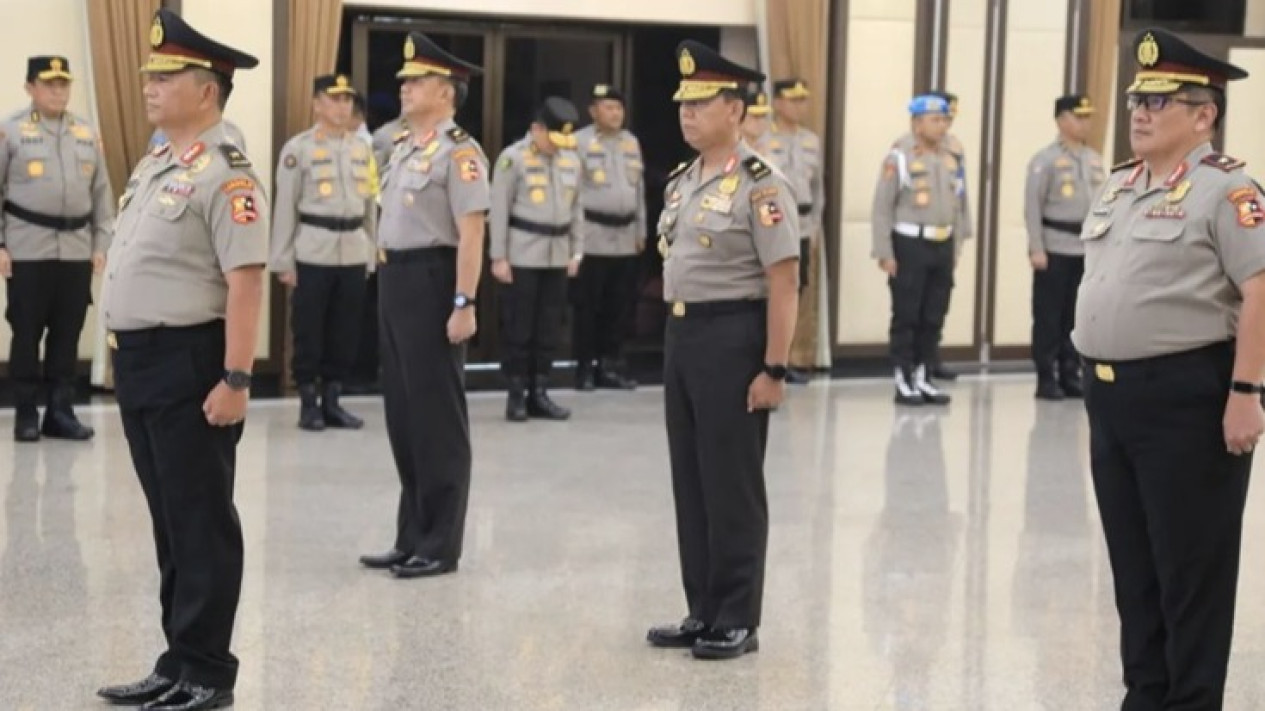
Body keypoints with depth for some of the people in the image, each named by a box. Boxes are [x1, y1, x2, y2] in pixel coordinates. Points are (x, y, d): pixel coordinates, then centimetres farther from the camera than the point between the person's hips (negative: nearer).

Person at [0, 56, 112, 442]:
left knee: (68, 334, 6)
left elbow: (101, 193, 14)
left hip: (77, 249, 4)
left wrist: (101, 244, 8)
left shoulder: (88, 134, 11)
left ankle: (60, 411, 14)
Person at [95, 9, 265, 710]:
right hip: (140, 364, 9)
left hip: (189, 367, -9)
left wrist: (235, 380, -23)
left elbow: (245, 283, -19)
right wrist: (126, 359, 19)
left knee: (201, 523, 0)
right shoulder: (151, 167, 15)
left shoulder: (224, 175, -14)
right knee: (169, 522, 15)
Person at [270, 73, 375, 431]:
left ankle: (332, 402, 16)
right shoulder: (298, 148, -3)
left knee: (345, 332, 7)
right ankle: (308, 405, 10)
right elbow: (285, 207, -4)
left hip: (354, 252, 4)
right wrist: (283, 261, -7)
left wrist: (372, 255, 13)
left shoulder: (362, 149, 11)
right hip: (313, 253, -4)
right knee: (309, 331, 0)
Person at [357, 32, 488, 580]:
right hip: (395, 282, 9)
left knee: (437, 415, -1)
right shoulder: (404, 147, 14)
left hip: (430, 283, -9)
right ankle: (412, 538, 23)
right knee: (402, 412, 14)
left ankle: (441, 546, 8)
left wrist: (464, 304, -24)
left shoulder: (459, 152, -13)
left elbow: (471, 233, -19)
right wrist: (388, 283, 17)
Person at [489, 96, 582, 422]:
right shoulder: (512, 158, -6)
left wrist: (576, 252, 12)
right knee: (518, 328, -2)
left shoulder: (571, 160, 11)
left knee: (549, 328, 7)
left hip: (557, 256, 5)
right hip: (522, 256, -5)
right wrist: (498, 257, -9)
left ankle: (539, 393, 15)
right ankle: (516, 395, 6)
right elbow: (499, 210, -6)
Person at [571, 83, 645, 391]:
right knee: (588, 305, -2)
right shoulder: (579, 142, -5)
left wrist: (641, 231, 18)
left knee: (620, 305, 7)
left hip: (625, 236, 6)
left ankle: (610, 366, 14)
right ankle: (585, 367, 5)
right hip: (592, 235, -6)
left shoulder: (631, 142, 15)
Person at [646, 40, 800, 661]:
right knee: (689, 480, 11)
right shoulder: (680, 183, 11)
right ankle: (702, 612, 21)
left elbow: (784, 284, -15)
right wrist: (676, 341, 15)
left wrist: (774, 369, -18)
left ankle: (738, 621, 9)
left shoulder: (760, 185, -13)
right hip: (681, 335, 8)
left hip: (732, 337, -8)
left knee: (732, 484, -1)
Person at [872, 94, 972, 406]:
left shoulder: (950, 160, 11)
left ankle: (923, 377, 17)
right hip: (910, 244, -5)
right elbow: (882, 207, -9)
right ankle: (903, 381, 6)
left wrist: (956, 248, 13)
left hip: (943, 245, 6)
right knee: (906, 316, 0)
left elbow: (958, 206, 17)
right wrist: (885, 253, -12)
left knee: (935, 317, 8)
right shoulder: (899, 158, -7)